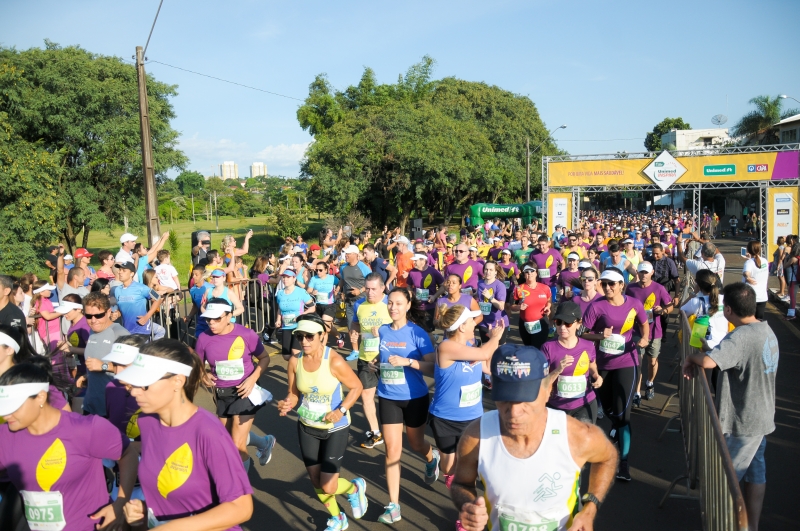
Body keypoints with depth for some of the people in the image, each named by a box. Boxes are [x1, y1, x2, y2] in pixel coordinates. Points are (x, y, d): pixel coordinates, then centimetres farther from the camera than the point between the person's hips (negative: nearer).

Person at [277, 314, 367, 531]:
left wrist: (341, 410, -26)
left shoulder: (335, 361, -25)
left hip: (335, 429, -5)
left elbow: (356, 387, -13)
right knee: (316, 482, 15)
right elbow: (294, 393, -1)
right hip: (307, 427, 5)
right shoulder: (295, 362, -12)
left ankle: (355, 488, 32)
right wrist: (286, 404, -23)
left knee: (328, 487, -5)